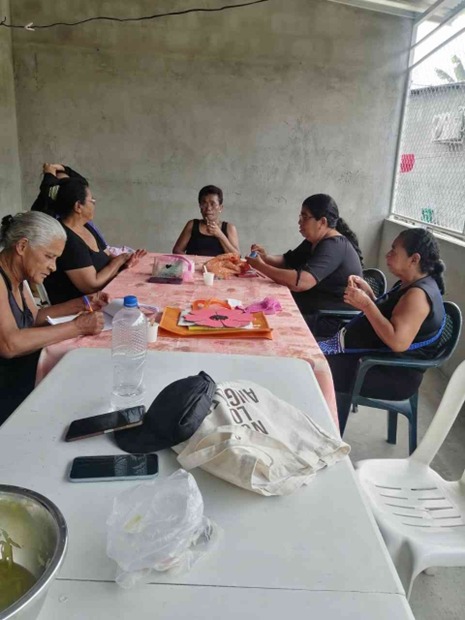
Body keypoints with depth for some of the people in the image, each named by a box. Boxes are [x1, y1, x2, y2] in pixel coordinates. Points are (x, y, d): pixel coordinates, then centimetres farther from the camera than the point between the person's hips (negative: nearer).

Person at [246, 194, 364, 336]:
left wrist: (261, 266, -26)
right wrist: (266, 258, -8)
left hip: (335, 321, -9)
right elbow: (287, 261, 13)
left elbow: (300, 282, -35)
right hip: (316, 311, 9)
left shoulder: (333, 246, -23)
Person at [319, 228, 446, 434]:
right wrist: (367, 292, 2)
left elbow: (398, 342, -33)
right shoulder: (408, 284, 9)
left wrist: (366, 304, -27)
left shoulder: (418, 294, -22)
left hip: (395, 374, -10)